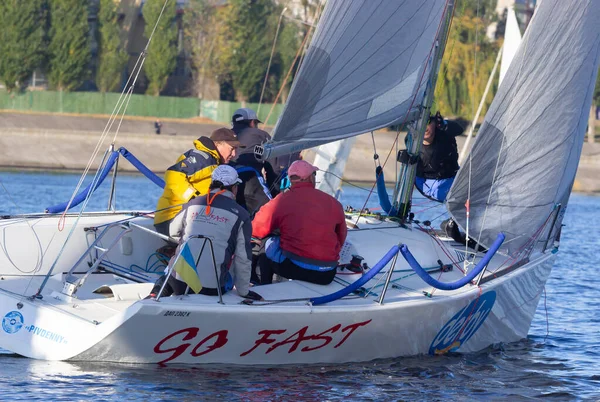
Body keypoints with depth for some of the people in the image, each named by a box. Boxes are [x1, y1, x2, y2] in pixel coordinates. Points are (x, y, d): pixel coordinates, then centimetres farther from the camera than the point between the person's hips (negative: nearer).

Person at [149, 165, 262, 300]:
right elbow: (243, 258, 0)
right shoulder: (240, 215, 0)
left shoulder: (192, 204, 7)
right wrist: (243, 291, 10)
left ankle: (158, 293, 13)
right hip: (212, 288, -2)